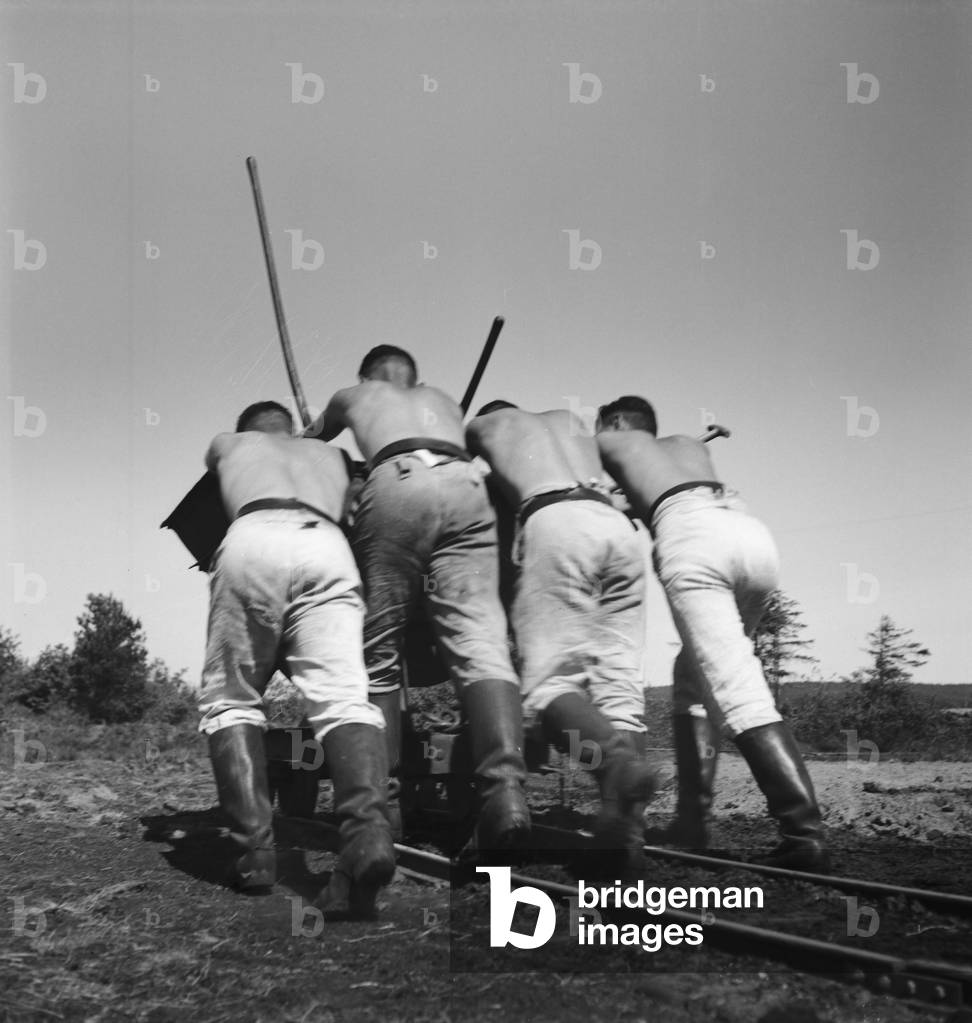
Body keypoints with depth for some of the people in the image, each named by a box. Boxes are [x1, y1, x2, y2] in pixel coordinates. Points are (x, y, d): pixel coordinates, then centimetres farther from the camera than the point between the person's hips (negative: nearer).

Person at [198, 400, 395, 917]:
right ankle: (367, 827, -39)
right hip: (326, 545, 1)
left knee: (229, 699, 9)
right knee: (343, 696, -12)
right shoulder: (329, 453, 40)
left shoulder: (229, 443, 37)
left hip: (253, 537, -1)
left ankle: (254, 848, -7)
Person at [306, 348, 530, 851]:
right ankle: (506, 785, -32)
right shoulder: (442, 400, 40)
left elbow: (309, 442, 54)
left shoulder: (353, 395, 36)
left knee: (379, 649, 6)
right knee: (478, 637, -12)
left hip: (396, 481, -1)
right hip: (465, 483, 2)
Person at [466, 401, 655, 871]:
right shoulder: (568, 419, 39)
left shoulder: (483, 424, 29)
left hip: (553, 520, -4)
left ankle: (617, 758, -42)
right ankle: (623, 824, -23)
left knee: (550, 681, -11)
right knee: (617, 682, -4)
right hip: (617, 523, 5)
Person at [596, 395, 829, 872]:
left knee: (740, 691, -14)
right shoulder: (689, 444, 40)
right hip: (755, 533, 6)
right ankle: (692, 818, 12)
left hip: (689, 536, -5)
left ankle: (805, 833, -27)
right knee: (694, 673, 20)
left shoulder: (610, 441, 29)